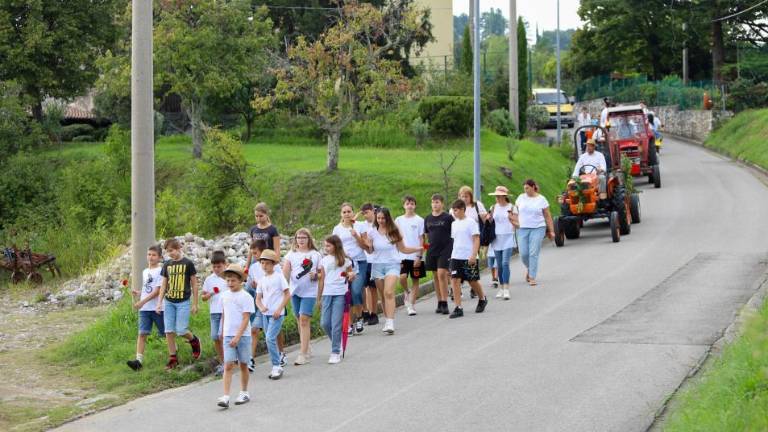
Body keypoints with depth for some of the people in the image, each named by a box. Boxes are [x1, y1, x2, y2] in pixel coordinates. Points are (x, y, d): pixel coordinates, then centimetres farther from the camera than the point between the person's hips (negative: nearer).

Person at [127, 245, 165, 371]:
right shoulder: (145, 272, 15)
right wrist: (138, 293, 3)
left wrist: (142, 301, -20)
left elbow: (157, 291, -15)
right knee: (142, 333, -8)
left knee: (165, 333, 7)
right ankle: (139, 360, -16)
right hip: (144, 308, 5)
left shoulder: (161, 271, -8)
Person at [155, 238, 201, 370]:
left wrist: (195, 304, -1)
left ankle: (194, 341, 21)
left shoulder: (188, 263, -4)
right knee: (169, 331, -1)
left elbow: (194, 284, 0)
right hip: (169, 301, 4)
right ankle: (173, 358, 7)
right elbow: (164, 285, 12)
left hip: (183, 302, -4)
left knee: (181, 331, -10)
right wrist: (159, 303, 5)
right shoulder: (167, 264, 8)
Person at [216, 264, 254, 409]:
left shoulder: (246, 297, -9)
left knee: (243, 365, 9)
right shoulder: (224, 295, 7)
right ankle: (225, 397, -13)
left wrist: (237, 336, -20)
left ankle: (244, 393, 25)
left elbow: (246, 319, -13)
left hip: (243, 335, -3)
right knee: (228, 365, -6)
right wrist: (222, 332, 19)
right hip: (228, 336, 3)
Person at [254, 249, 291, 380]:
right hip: (266, 314, 6)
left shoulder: (279, 276, -5)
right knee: (269, 339, 9)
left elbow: (287, 295, -7)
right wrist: (261, 307, -11)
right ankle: (276, 366, 19)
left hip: (277, 314, -6)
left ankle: (276, 366, -12)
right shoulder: (261, 280, 11)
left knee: (270, 338, -18)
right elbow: (258, 298, 11)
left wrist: (279, 310, -14)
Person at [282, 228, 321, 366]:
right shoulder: (292, 254, 8)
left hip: (309, 292, -4)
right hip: (295, 291, 4)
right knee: (300, 320, 12)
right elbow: (285, 271, 2)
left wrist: (315, 275, -14)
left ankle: (303, 354, -12)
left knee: (304, 320, -11)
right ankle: (305, 348, 28)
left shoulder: (315, 255, 2)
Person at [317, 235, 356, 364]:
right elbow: (322, 279, 13)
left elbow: (351, 274, 11)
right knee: (325, 323, -1)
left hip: (340, 294, -4)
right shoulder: (324, 260, 10)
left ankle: (335, 352, -1)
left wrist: (351, 275, -13)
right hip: (327, 294, 4)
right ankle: (337, 343, 21)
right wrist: (319, 297, 11)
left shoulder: (345, 260, 2)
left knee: (336, 324, -7)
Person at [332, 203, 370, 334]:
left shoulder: (360, 226, 4)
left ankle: (359, 318, 5)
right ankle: (350, 323, 6)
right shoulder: (337, 229, 9)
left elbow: (364, 245, 2)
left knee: (356, 291, -16)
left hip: (359, 262, -2)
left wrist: (356, 236, -12)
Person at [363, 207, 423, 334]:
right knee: (383, 294, 3)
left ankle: (390, 323, -25)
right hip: (377, 265, 2)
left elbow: (403, 249, 9)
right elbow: (370, 250, 9)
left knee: (389, 293, -18)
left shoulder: (394, 232, 4)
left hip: (392, 264, -2)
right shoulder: (372, 232, 5)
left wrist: (418, 249, 1)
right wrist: (367, 245, -12)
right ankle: (387, 320, 15)